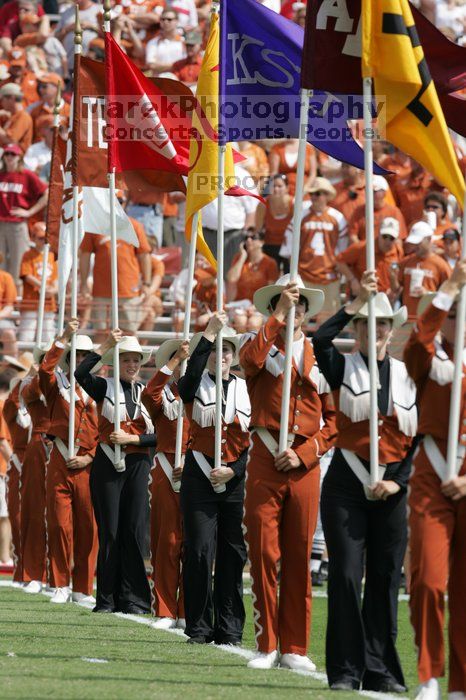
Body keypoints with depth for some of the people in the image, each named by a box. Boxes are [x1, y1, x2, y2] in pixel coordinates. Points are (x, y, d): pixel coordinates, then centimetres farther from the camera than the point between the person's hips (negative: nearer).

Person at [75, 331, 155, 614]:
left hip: (137, 464, 2)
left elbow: (158, 436, 4)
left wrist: (132, 438, -11)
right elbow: (81, 373, -18)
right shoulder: (105, 387, 4)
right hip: (108, 465, -1)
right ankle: (108, 598, 4)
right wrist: (106, 346, -17)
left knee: (135, 530, -2)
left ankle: (134, 598, 1)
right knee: (109, 531, -1)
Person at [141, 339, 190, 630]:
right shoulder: (164, 395, 7)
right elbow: (149, 395, -17)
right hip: (167, 474, -1)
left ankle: (187, 613, 5)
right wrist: (174, 361, -20)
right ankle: (166, 612, 2)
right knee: (167, 542, -2)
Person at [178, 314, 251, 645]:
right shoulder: (195, 387, 2)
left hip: (235, 479, 2)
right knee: (199, 552, -5)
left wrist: (233, 471, -8)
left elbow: (253, 438, 6)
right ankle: (200, 627, 0)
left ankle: (230, 628, 8)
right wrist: (210, 331, -24)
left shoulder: (245, 389, 9)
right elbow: (192, 372, -24)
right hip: (200, 478, -2)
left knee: (233, 554, 3)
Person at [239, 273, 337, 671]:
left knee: (299, 559, 3)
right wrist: (279, 316, -14)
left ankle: (294, 649, 7)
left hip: (305, 464, 2)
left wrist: (304, 454, -4)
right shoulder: (261, 345, 9)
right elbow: (250, 361, -18)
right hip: (266, 461, -2)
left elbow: (332, 420, 10)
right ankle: (266, 646, 1)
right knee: (263, 555, -4)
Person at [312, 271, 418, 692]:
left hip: (391, 487, 3)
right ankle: (346, 670, -2)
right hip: (347, 483, -2)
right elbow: (318, 342, -20)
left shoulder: (407, 376, 9)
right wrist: (355, 304, -17)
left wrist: (397, 481, -5)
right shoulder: (343, 368, 2)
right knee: (346, 575, -6)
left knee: (385, 578, 4)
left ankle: (381, 670, 9)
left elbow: (418, 437, 8)